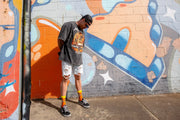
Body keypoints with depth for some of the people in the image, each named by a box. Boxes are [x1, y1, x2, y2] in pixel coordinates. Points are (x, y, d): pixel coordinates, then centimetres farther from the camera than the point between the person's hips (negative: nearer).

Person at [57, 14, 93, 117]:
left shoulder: (82, 31, 16)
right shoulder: (69, 25, -6)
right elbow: (60, 40, -9)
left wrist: (77, 55, 8)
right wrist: (64, 52, 2)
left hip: (78, 58, 7)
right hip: (68, 58, -7)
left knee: (78, 77, 15)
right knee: (66, 78, -2)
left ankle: (81, 99, 32)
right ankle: (63, 105, 8)